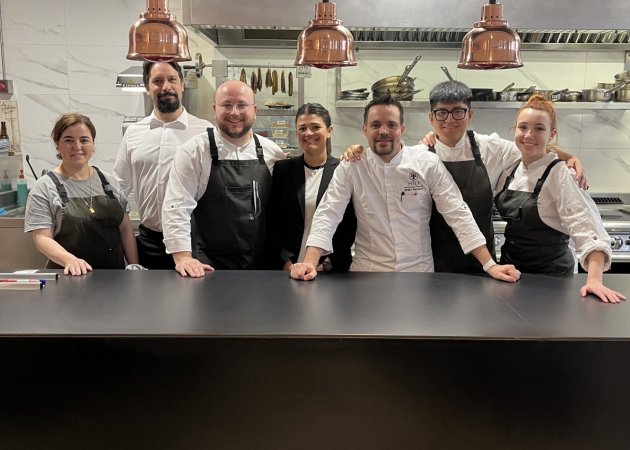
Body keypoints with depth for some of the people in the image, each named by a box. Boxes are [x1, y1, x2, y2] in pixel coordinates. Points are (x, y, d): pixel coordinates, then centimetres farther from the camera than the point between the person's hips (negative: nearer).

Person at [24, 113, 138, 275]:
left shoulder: (108, 181, 10)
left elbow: (125, 228, 13)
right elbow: (42, 238, -7)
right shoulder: (45, 187, -1)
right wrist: (70, 260, -24)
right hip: (69, 277, -3)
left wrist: (134, 267, 6)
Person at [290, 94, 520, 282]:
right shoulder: (351, 167, -2)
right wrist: (310, 263, -21)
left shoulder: (428, 164, -3)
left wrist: (490, 265, -9)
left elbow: (458, 214, -3)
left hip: (419, 273, 1)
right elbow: (327, 215, -8)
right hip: (367, 276, 0)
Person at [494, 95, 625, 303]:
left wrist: (594, 279, -34)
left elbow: (586, 228, -24)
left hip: (549, 274, -5)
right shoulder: (511, 171, 1)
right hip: (511, 269, 5)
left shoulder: (559, 175, -17)